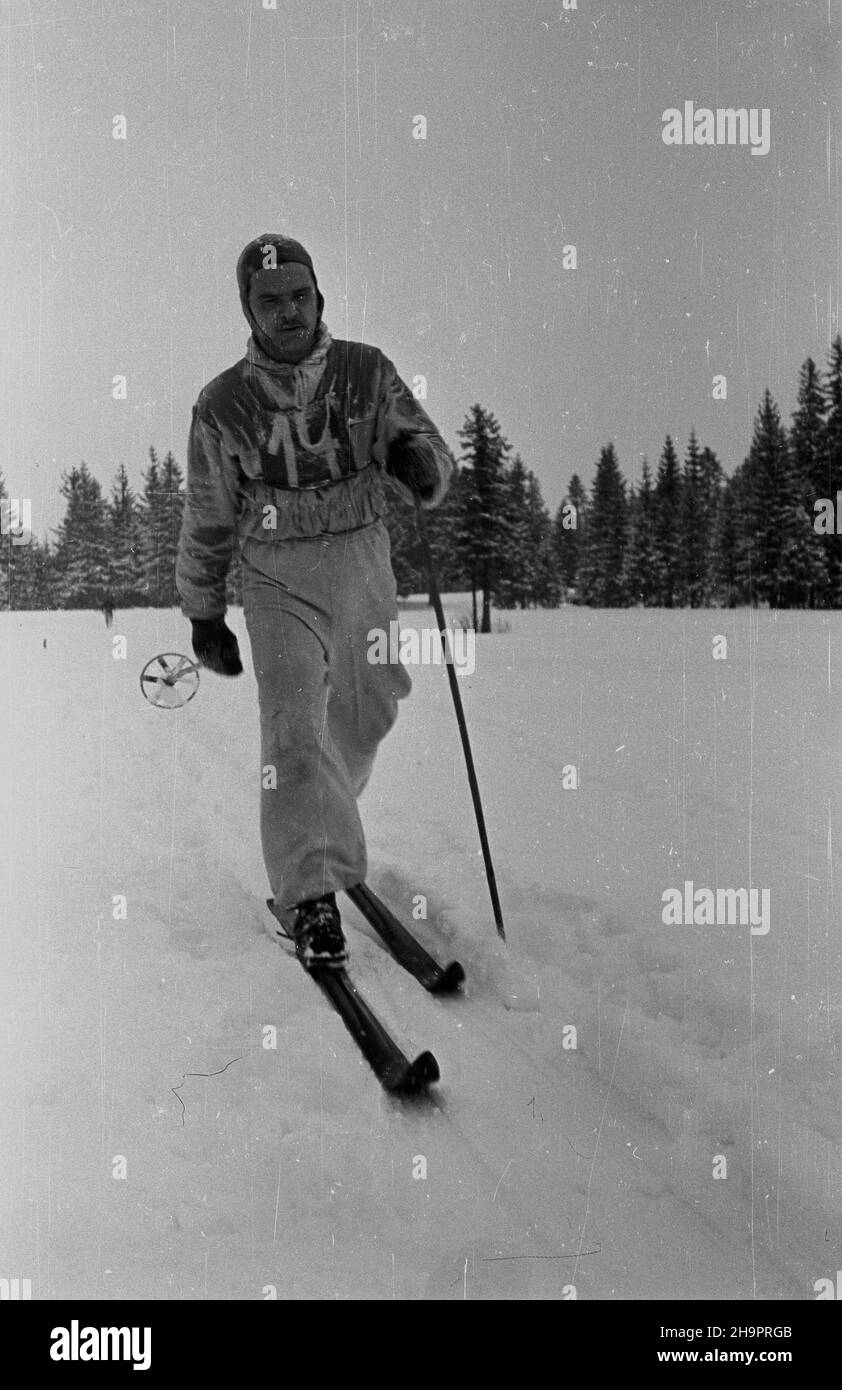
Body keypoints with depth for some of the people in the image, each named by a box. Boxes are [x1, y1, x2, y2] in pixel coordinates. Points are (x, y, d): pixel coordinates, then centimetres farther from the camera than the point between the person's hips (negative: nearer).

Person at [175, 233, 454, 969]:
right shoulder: (225, 403, -3)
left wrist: (419, 460, -23)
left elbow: (427, 449, 2)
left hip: (368, 573, 3)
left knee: (364, 721, 16)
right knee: (295, 731, -16)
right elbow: (207, 520, 6)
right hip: (281, 585, -2)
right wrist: (203, 616, 11)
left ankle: (325, 812, 46)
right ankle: (310, 896, -11)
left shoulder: (367, 370, -1)